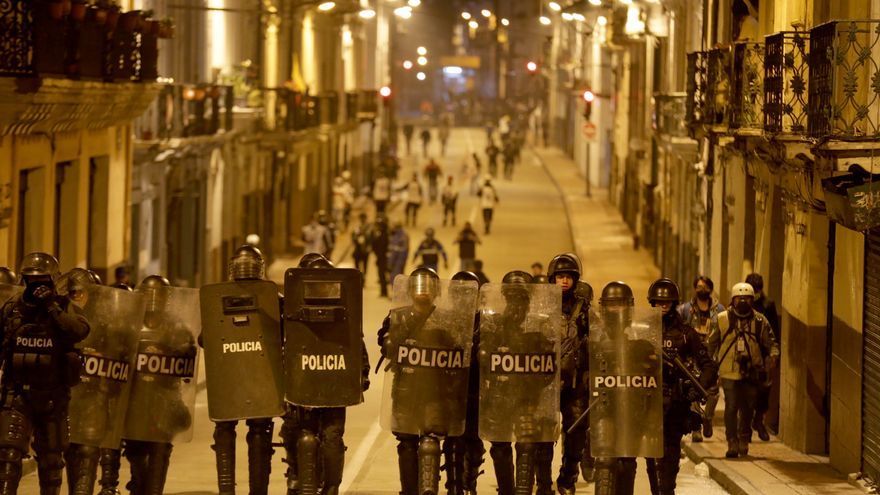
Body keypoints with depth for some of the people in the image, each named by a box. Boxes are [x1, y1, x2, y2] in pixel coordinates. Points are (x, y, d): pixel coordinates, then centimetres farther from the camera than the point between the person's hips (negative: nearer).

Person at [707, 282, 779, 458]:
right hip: (729, 372, -2)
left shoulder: (760, 321, 6)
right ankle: (732, 443, -4)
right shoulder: (721, 319, 3)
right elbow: (711, 343, 8)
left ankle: (744, 443, 25)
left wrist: (773, 355, -11)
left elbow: (771, 342, 9)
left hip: (751, 373, 2)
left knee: (748, 409, 10)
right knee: (731, 408, -9)